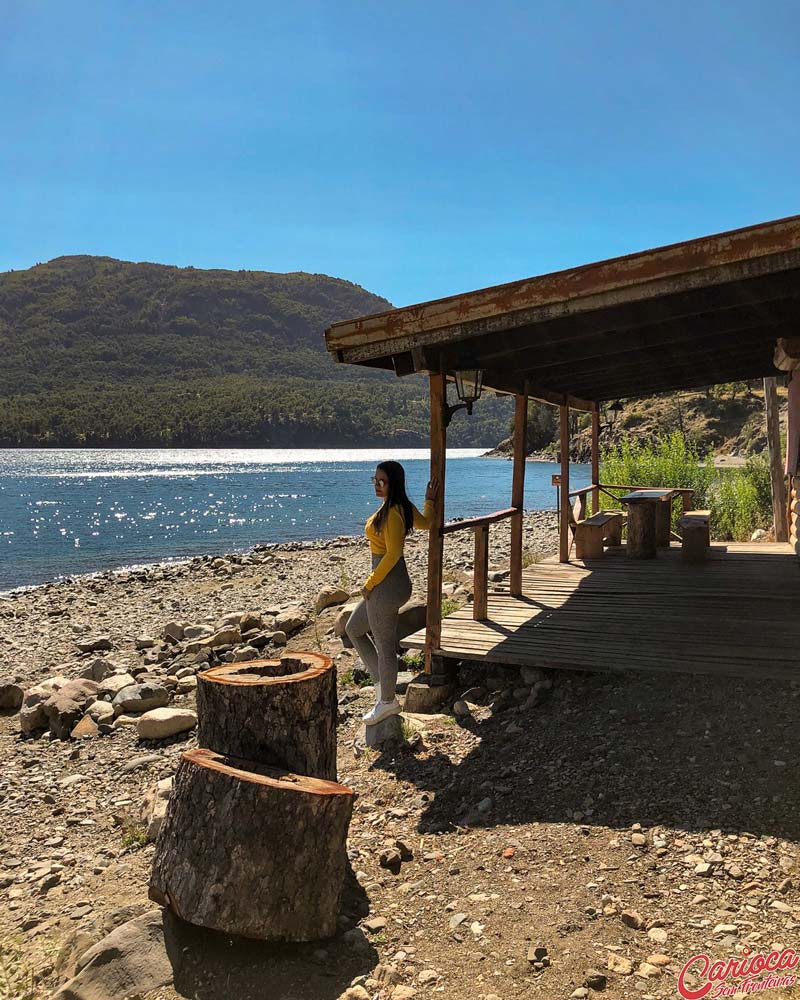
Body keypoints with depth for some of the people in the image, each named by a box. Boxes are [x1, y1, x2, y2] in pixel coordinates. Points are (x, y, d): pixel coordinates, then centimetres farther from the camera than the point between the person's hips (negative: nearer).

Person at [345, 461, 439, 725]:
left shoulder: (392, 513, -21)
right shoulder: (404, 506, 7)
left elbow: (393, 554, -24)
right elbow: (425, 522, 24)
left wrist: (370, 583, -17)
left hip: (386, 585, -11)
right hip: (396, 582, 11)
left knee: (384, 646, 5)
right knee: (353, 629, 23)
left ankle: (387, 701, 22)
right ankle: (382, 681, 28)